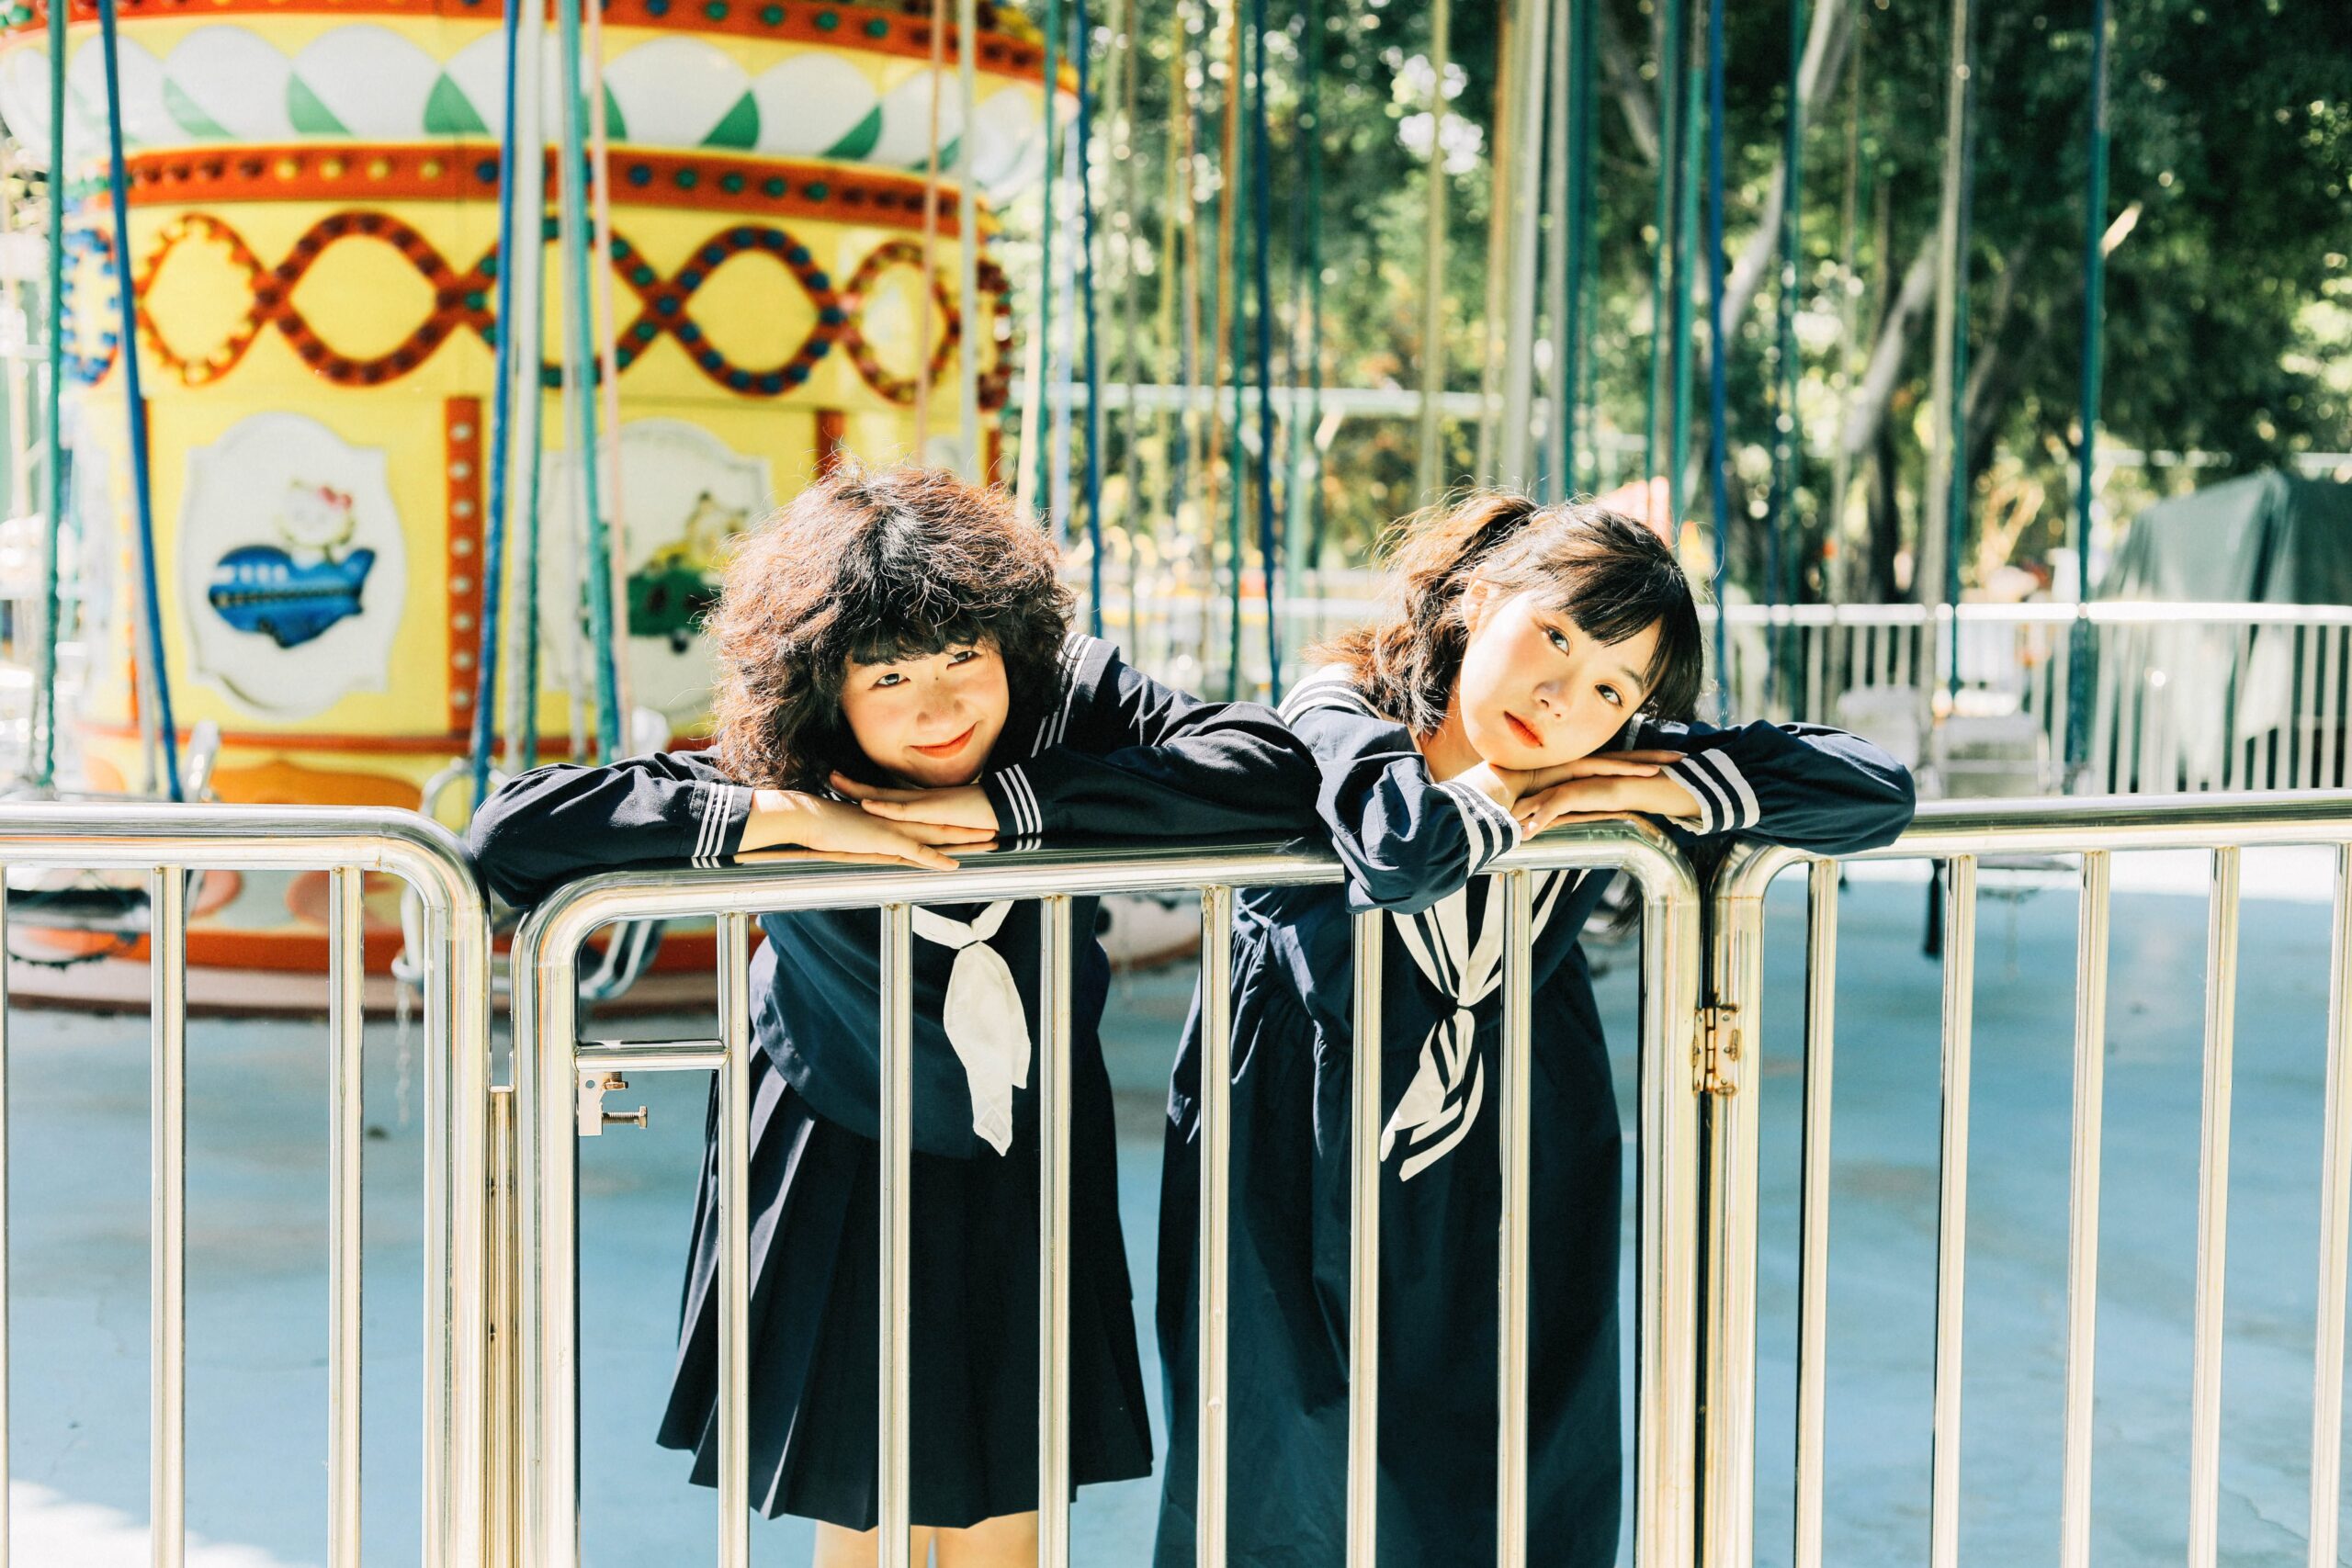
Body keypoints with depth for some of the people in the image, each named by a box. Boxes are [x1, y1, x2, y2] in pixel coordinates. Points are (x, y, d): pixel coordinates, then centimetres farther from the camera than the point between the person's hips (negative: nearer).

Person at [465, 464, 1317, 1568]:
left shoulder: (1074, 703, -18)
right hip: (838, 1198, -2)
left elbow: (1270, 764, -34)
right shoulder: (781, 776, -23)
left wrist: (999, 801, -33)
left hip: (1027, 1190, 2)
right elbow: (511, 833, -32)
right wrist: (793, 815, -37)